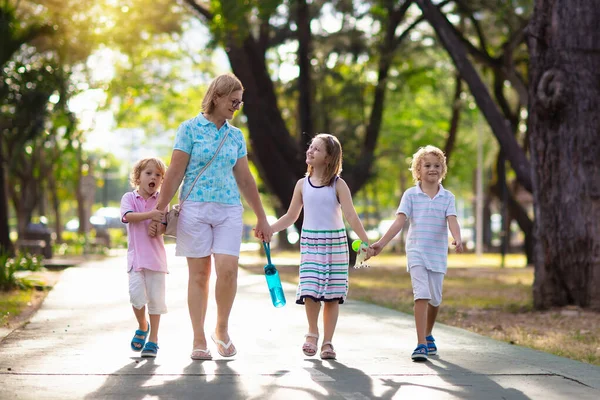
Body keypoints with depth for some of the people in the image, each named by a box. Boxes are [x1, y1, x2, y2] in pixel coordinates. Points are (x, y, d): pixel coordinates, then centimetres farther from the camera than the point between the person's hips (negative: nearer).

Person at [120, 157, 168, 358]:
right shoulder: (129, 198, 2)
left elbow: (164, 226, -2)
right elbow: (128, 216, -17)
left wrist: (156, 228, -25)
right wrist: (149, 215, -32)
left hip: (156, 256, 1)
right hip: (136, 256, -1)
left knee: (155, 298, 1)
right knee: (136, 295, -14)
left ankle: (153, 339, 11)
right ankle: (142, 326, 15)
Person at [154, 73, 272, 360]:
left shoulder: (236, 135, 13)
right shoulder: (190, 129, -1)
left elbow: (244, 179, 17)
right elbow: (175, 173, -3)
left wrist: (261, 218, 17)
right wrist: (160, 210, -7)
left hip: (229, 210, 3)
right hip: (195, 208, -3)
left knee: (228, 270, -11)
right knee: (199, 274, 0)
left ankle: (222, 329, 10)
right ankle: (198, 340, 7)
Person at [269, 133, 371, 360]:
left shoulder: (338, 184, -1)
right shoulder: (302, 184, 8)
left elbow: (351, 215, -6)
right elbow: (291, 217, 15)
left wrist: (365, 241, -14)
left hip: (335, 243, -1)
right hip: (310, 243, 1)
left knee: (332, 294, -1)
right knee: (310, 291, -12)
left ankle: (327, 342, 9)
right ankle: (312, 332, 11)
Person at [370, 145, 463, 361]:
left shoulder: (447, 197, 4)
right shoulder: (411, 195, 1)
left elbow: (452, 220, -10)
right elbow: (400, 221, -5)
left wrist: (457, 239, -30)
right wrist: (381, 243, -15)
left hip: (438, 254, 2)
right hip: (417, 252, -2)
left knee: (435, 299, 10)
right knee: (421, 295, -15)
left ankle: (428, 336, 36)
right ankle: (421, 344, -18)